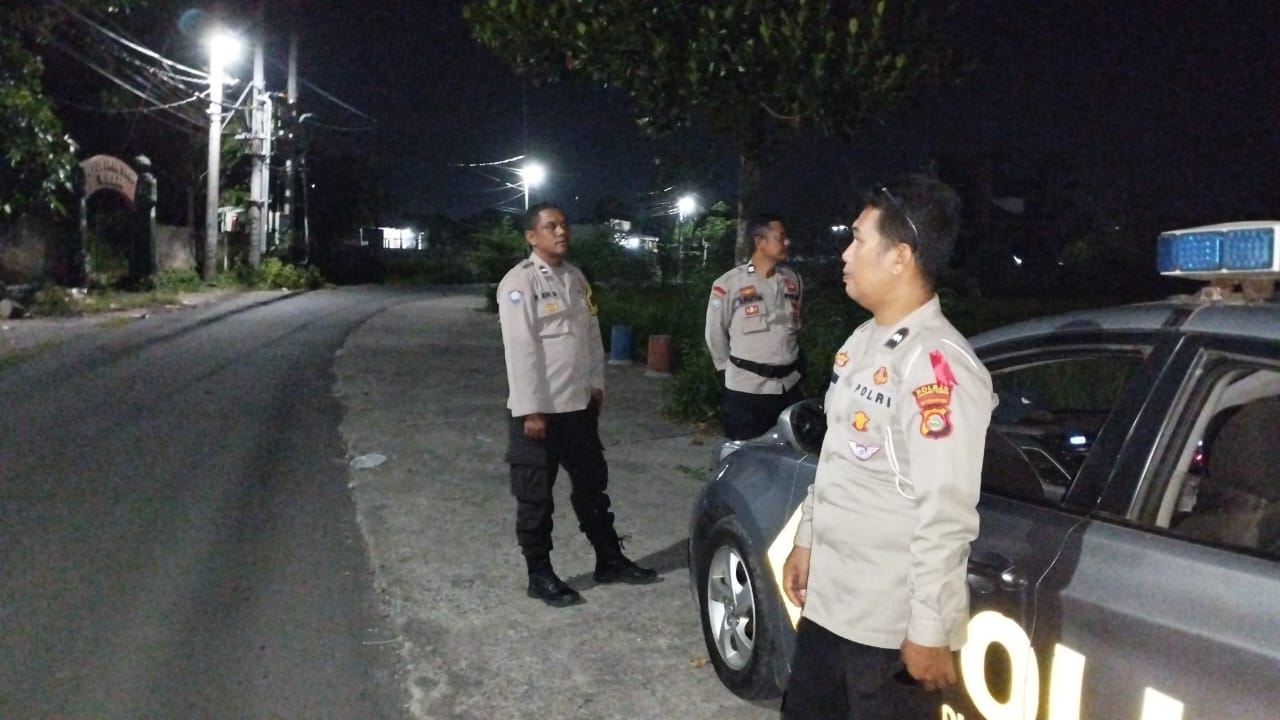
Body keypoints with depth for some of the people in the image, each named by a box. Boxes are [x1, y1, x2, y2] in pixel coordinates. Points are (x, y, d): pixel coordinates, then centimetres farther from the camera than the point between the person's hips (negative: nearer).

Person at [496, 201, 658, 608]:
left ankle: (610, 561, 32)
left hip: (579, 403, 8)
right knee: (536, 496, 6)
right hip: (540, 408, -7)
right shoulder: (520, 282, -14)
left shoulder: (575, 277, 10)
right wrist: (531, 410, -20)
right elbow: (520, 349, -18)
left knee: (592, 484, 18)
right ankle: (540, 575, 20)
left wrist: (597, 383, 12)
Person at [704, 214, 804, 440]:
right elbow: (715, 334, 1)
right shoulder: (729, 284, -9)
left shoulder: (793, 279, 6)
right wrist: (728, 370, 8)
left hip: (789, 385, 5)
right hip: (746, 389, -5)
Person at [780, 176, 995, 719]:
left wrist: (930, 631, -20)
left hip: (892, 625, -9)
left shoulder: (936, 364, -22)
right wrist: (806, 542, 19)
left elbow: (946, 514, -23)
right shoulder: (862, 341, 7)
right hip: (828, 600, 9)